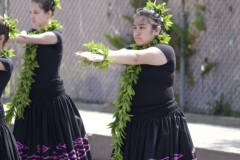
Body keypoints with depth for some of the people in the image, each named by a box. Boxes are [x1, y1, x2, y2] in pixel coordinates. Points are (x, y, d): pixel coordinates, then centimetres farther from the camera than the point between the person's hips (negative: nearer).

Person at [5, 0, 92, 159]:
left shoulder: (55, 35, -13)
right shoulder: (33, 32, 11)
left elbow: (25, 39, -26)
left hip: (52, 99, -7)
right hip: (32, 99, 7)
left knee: (57, 142, -1)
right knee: (30, 143, 8)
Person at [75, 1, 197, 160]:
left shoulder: (165, 51, -8)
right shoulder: (132, 49, 13)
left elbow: (136, 57, -25)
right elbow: (119, 54, -9)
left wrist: (104, 56, -38)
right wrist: (98, 53, -32)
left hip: (162, 123, -6)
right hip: (135, 123, 6)